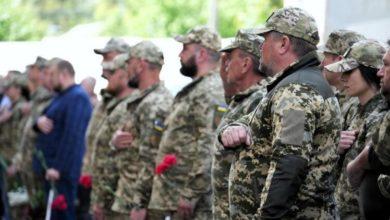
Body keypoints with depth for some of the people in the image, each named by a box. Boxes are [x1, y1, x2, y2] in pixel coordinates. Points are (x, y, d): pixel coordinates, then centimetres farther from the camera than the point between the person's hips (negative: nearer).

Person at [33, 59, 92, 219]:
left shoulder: (77, 98, -14)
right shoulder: (61, 96, 18)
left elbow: (72, 136, -22)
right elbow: (49, 124, 19)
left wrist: (59, 167, -25)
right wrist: (39, 121, -6)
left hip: (62, 170, -10)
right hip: (50, 166, 10)